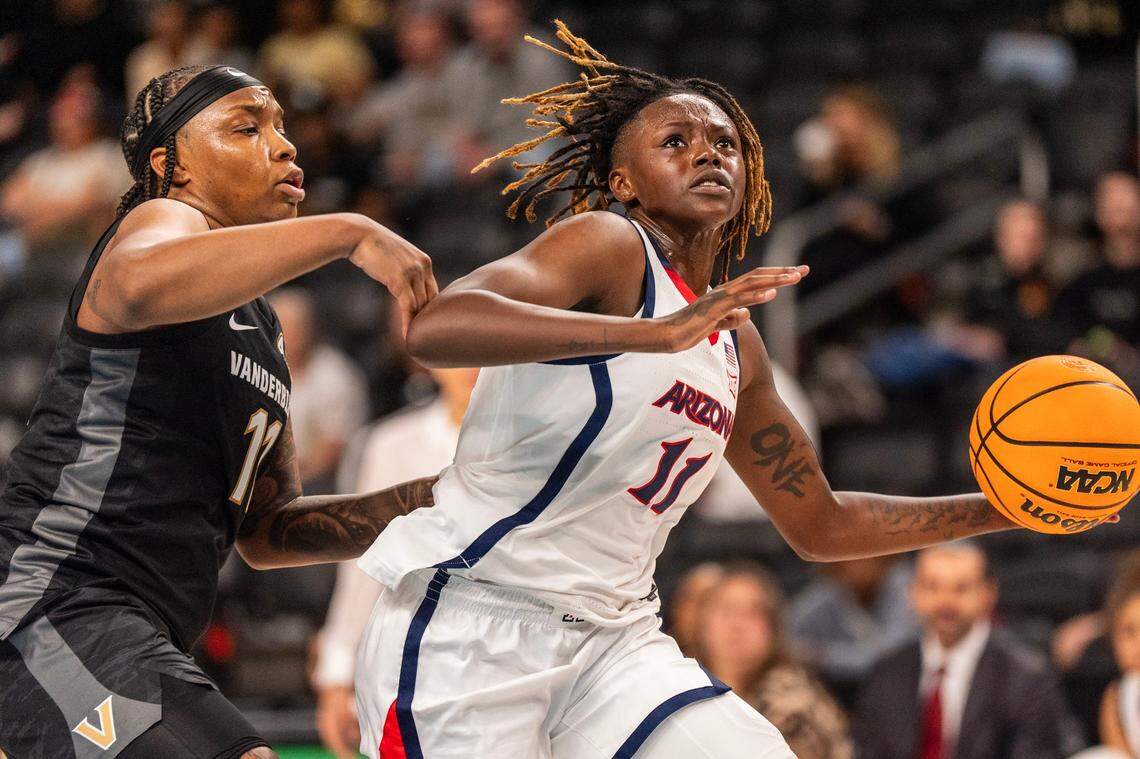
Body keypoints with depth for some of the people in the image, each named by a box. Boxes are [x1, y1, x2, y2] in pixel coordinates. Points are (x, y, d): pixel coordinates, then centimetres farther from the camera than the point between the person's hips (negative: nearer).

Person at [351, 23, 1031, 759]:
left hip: (613, 641, 7)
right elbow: (433, 329, -28)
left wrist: (998, 509, 17)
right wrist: (654, 333, -37)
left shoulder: (736, 345, 16)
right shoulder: (608, 246, -8)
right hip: (468, 623, -7)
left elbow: (820, 523, 27)